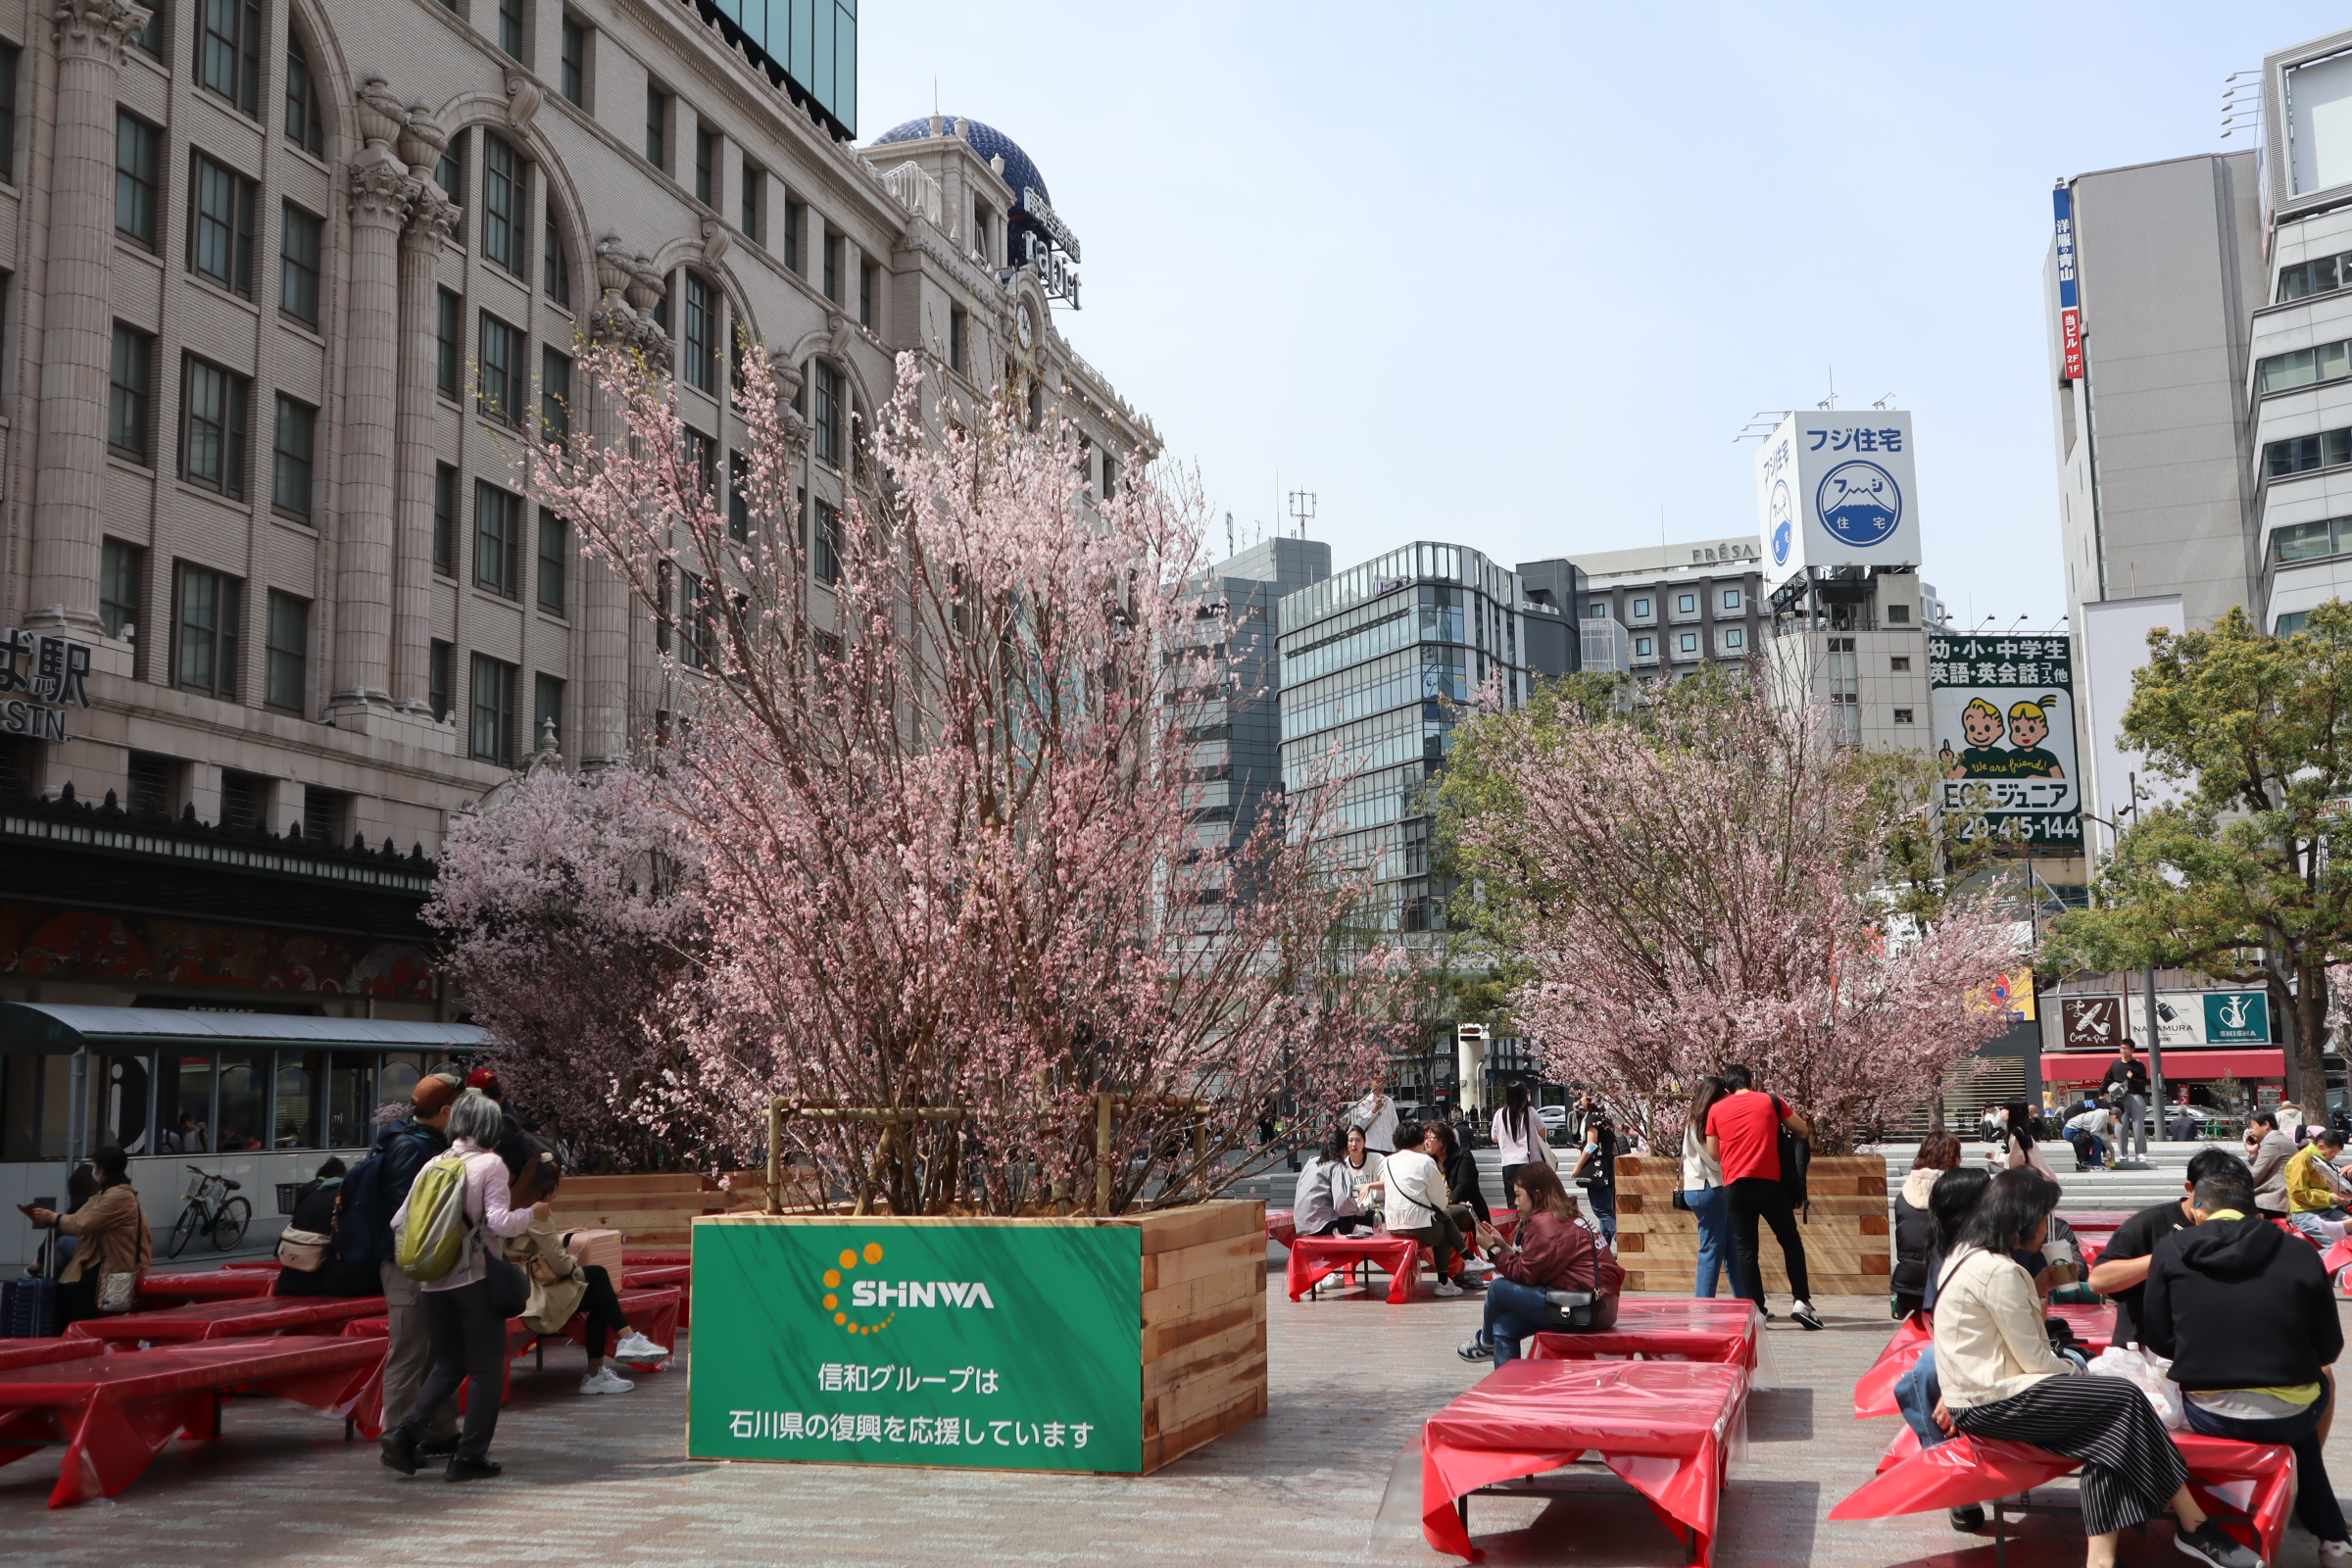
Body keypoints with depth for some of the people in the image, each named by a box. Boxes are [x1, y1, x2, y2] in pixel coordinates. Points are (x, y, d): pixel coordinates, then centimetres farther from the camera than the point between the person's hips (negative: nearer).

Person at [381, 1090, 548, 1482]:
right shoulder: (490, 1164, -8)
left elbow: (399, 1222, 6)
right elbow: (499, 1221, -18)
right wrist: (533, 1212, 0)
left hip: (434, 1279, 5)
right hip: (476, 1278, -5)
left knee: (448, 1364, 18)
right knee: (487, 1368, 7)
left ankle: (406, 1432, 0)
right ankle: (470, 1456, 6)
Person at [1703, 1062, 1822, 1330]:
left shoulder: (1716, 1110, 9)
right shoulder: (1770, 1101, 4)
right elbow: (1803, 1130, 11)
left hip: (1734, 1185, 2)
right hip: (1768, 1182, -2)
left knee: (1745, 1248, 6)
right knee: (1790, 1240, 10)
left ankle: (1756, 1309, 2)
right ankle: (1802, 1301, 2)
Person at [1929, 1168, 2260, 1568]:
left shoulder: (1968, 1255, 13)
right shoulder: (1999, 1271, -19)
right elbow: (2033, 1359, -16)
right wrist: (2079, 1372, 0)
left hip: (1971, 1396, 10)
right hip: (1991, 1406, -10)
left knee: (2107, 1428, -4)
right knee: (2124, 1399, -10)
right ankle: (2196, 1528, -1)